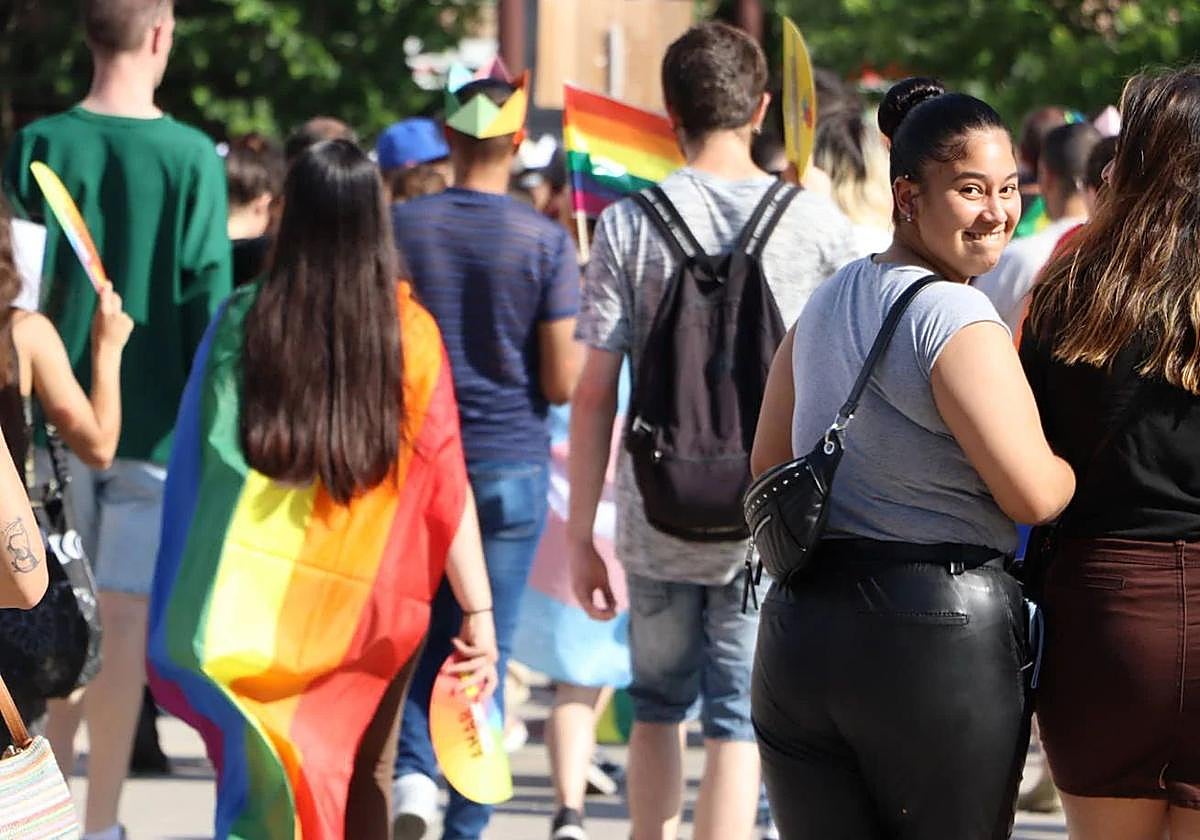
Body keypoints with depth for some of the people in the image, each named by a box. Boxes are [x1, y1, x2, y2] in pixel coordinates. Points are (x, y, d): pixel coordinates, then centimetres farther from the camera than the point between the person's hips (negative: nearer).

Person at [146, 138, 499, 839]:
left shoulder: (241, 323, -5)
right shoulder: (410, 333, -6)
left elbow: (194, 464, -1)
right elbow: (445, 484, -8)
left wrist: (179, 608, 7)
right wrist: (479, 611, -5)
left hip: (256, 599, -1)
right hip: (371, 599, 1)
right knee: (365, 782, 14)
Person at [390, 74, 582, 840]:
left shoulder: (400, 227, -3)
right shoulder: (546, 243, -9)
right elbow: (562, 383, -9)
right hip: (510, 466, -2)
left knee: (420, 632, 16)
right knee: (486, 650, 5)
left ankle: (415, 769, -6)